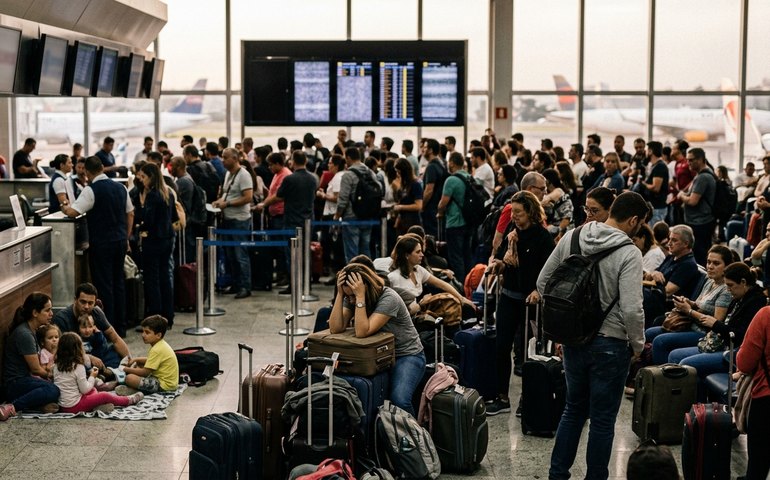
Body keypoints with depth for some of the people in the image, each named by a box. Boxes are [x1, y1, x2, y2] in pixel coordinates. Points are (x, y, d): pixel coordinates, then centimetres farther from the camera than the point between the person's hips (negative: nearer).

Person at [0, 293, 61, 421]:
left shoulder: (31, 331, 13)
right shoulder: (24, 334, -18)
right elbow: (36, 369, -13)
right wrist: (49, 374, 5)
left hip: (26, 378, 10)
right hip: (15, 384, -10)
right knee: (53, 390, -35)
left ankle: (40, 403, -15)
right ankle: (11, 408, -29)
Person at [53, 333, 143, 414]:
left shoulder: (56, 366, 2)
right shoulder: (78, 367, -18)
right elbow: (85, 389, -15)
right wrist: (92, 377, 1)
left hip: (61, 406, 7)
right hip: (74, 406, -7)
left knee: (93, 389, 25)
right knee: (105, 396, 8)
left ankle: (97, 405, 6)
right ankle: (129, 400, 24)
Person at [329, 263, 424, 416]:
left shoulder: (388, 299, -23)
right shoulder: (351, 298, -4)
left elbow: (362, 332, -30)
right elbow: (336, 328, -15)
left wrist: (360, 297, -33)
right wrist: (340, 294, -20)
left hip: (406, 355, -6)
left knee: (399, 399, -31)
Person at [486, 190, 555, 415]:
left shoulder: (542, 236, -14)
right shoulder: (511, 230, 4)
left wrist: (538, 291, -30)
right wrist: (497, 262, -4)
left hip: (530, 299, -6)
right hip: (509, 296, 6)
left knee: (526, 349, 5)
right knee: (502, 347, 4)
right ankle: (502, 398, 14)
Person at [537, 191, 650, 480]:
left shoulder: (572, 237, 0)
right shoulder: (629, 253, -18)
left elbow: (543, 282, 6)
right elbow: (631, 309, -24)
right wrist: (638, 345, -6)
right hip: (609, 345, -6)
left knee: (574, 408, 21)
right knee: (603, 419, 7)